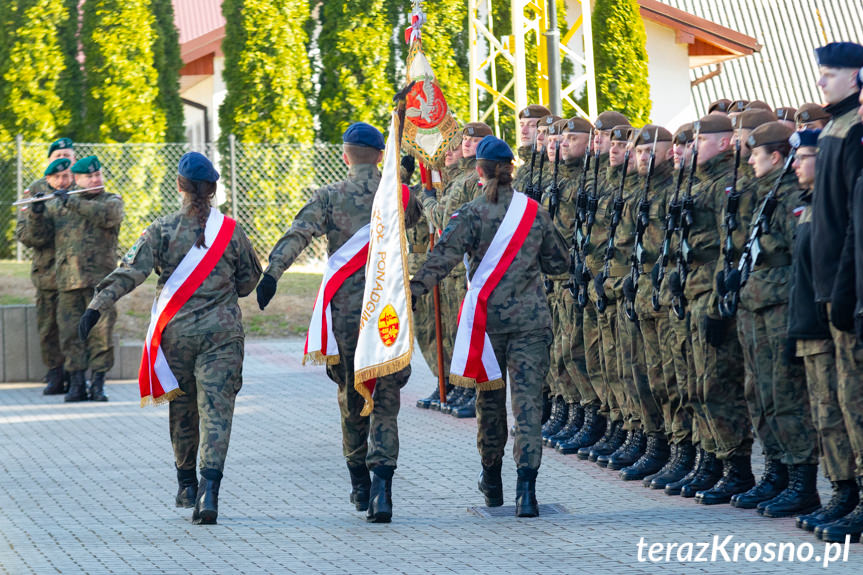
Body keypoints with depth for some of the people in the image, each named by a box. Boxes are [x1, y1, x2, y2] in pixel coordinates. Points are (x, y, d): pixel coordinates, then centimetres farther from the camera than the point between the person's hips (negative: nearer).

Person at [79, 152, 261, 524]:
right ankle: (209, 489, -23)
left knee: (182, 407, 17)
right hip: (222, 330, -1)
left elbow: (131, 271, -14)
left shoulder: (162, 230, -3)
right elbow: (249, 279, 13)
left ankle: (186, 483, 30)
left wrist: (98, 305, -17)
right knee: (216, 409, -6)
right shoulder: (231, 230, 2)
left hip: (176, 329, 1)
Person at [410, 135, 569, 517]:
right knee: (528, 400, -5)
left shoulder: (471, 215, -5)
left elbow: (443, 257, -18)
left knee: (489, 397, 16)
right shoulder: (534, 212, 4)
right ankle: (526, 485, -19)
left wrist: (413, 291, -22)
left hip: (488, 317, -1)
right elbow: (559, 262, 13)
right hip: (531, 320, 1)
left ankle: (492, 481, 31)